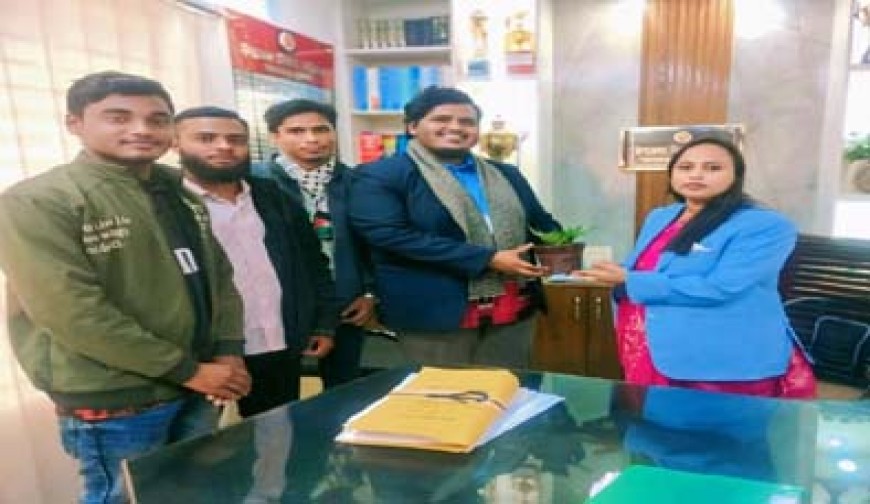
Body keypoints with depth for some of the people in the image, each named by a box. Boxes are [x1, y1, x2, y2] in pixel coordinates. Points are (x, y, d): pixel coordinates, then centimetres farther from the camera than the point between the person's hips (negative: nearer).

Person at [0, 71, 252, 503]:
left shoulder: (180, 198, 8)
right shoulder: (36, 201, -14)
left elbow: (219, 278, 11)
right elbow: (74, 312, -22)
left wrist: (228, 352, -5)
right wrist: (185, 369, -18)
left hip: (196, 390, 7)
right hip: (113, 403, -6)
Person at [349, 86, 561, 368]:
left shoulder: (506, 175, 14)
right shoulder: (379, 176, -7)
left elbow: (542, 222, 23)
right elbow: (391, 235, -20)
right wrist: (488, 259, -19)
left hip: (514, 308, 6)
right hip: (435, 311, -5)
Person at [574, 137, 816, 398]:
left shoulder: (765, 226, -13)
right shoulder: (659, 217, 11)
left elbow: (719, 288, -23)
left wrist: (628, 281, -18)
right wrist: (610, 274, -6)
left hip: (725, 369, -7)